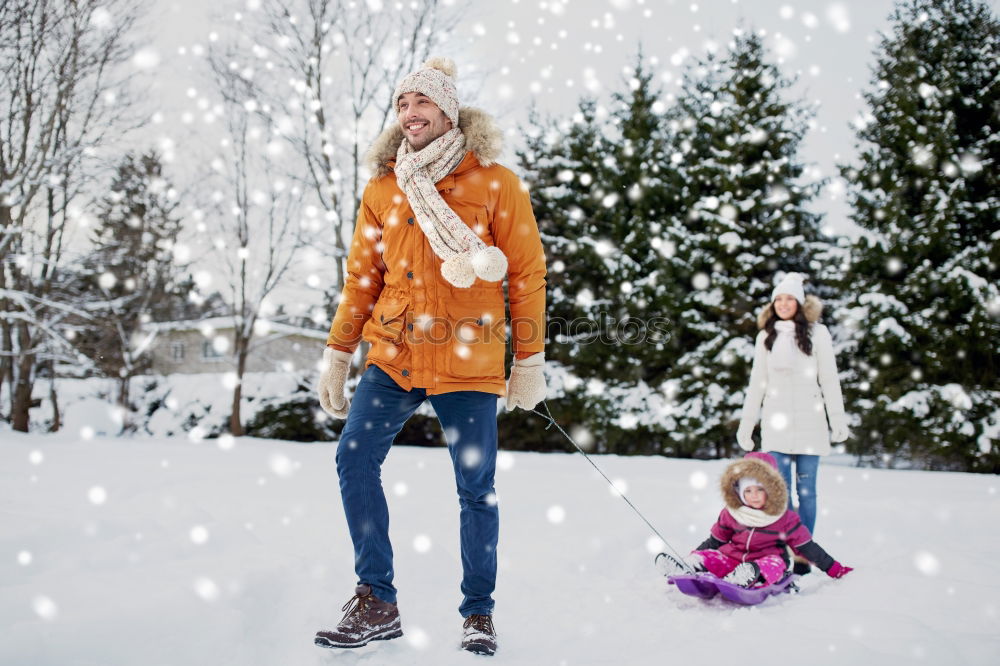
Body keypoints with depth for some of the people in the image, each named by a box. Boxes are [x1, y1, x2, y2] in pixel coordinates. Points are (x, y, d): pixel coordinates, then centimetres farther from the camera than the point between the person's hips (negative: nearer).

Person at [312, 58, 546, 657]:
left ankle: (479, 613, 18)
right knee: (355, 459, -10)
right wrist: (338, 354, 11)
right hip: (394, 358, 3)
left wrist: (531, 360, -2)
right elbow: (362, 276, 15)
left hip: (469, 361, -3)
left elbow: (527, 275, 0)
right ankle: (377, 603, 1)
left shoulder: (495, 184, -1)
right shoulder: (382, 189, 10)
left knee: (476, 487, 1)